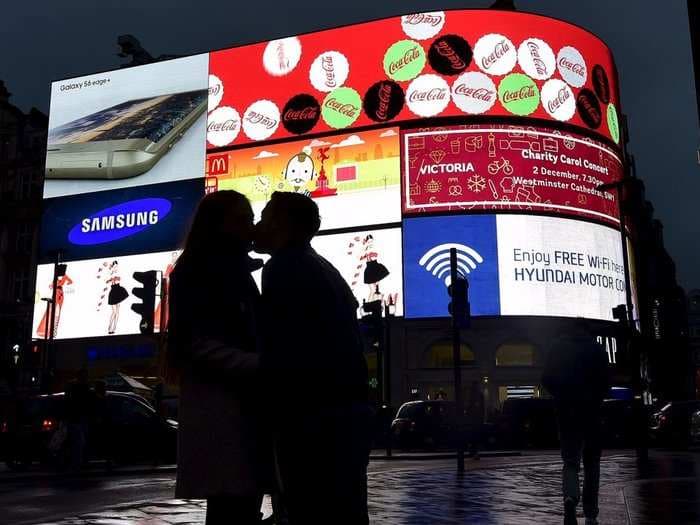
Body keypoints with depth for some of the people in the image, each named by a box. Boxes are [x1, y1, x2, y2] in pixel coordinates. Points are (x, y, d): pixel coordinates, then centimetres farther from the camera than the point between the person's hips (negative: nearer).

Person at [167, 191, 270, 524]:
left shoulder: (238, 274, 23)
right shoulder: (196, 272, -2)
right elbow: (200, 345, -14)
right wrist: (260, 365, -22)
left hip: (245, 409, 8)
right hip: (219, 411, -8)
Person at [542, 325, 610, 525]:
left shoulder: (557, 348, 6)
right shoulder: (597, 350, 1)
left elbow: (547, 380, 1)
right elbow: (604, 382, -6)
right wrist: (595, 400, 11)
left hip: (566, 411, 1)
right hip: (591, 411, -1)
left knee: (570, 461, 6)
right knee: (592, 462, 12)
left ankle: (570, 497, -23)